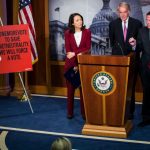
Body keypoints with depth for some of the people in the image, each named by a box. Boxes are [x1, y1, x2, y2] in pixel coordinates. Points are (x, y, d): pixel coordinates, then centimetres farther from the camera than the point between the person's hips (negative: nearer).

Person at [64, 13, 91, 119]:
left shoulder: (87, 32, 2)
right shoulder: (68, 33, 2)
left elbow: (87, 48, -4)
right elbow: (68, 50, -3)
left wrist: (75, 53, -14)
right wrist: (74, 65, -10)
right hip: (70, 64, 0)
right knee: (70, 88, 4)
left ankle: (84, 112, 7)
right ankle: (70, 112, 12)